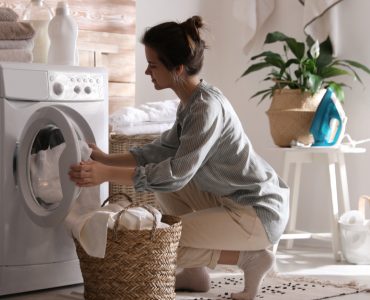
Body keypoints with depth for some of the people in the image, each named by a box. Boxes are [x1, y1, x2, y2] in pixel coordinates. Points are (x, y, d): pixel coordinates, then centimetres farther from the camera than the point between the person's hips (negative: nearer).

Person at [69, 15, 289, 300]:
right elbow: (162, 150, 15)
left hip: (261, 211, -9)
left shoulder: (207, 107, -23)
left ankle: (251, 258, -1)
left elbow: (177, 174, -28)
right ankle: (194, 273, 17)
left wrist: (107, 174, -29)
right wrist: (108, 159, 8)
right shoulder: (191, 102, 6)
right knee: (162, 185, 13)